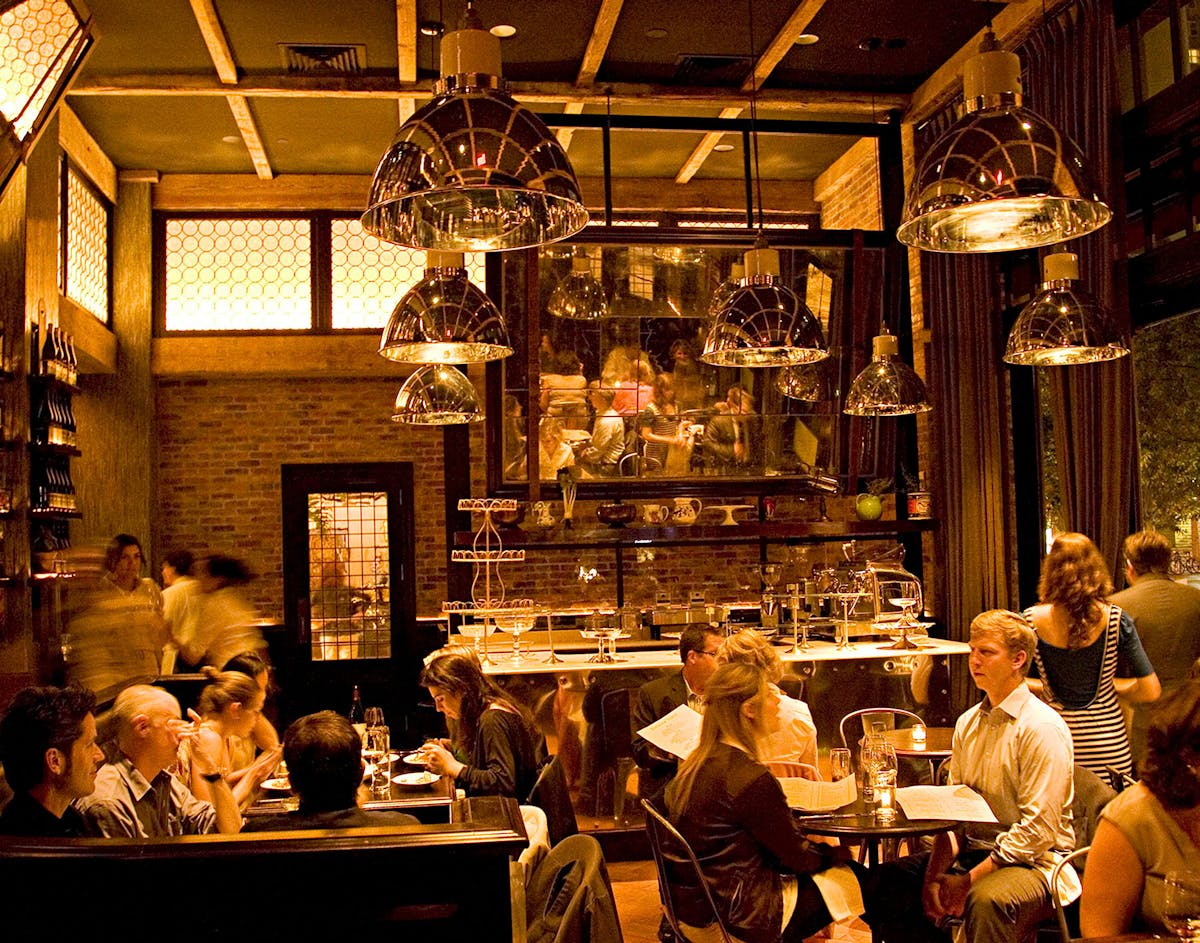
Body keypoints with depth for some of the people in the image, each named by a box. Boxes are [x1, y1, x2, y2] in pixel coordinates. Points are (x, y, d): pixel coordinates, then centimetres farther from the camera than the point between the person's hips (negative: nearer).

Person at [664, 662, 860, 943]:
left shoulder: (700, 761, 2)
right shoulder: (751, 778, -25)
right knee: (857, 880, 9)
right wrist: (841, 851, 5)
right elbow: (799, 856, -13)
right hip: (737, 914, -8)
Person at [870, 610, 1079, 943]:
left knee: (986, 899, -38)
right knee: (885, 881, -13)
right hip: (971, 850, 7)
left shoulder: (1042, 728, -12)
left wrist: (968, 880, -19)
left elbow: (1038, 830, -17)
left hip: (1032, 862, -7)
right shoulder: (967, 723, 11)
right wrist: (935, 873, -6)